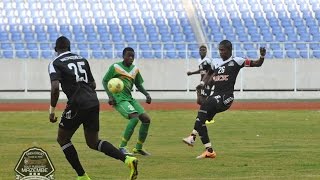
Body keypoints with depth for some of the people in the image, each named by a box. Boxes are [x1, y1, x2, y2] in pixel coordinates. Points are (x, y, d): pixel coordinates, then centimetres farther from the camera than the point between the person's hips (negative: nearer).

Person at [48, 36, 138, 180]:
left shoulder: (55, 64, 0)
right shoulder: (82, 59, 19)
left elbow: (55, 87, -15)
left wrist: (52, 109, -8)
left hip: (77, 104, -6)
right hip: (93, 102, 6)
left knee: (62, 139, 13)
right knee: (93, 142, 16)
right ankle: (128, 160, -4)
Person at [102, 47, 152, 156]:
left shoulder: (135, 69, 13)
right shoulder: (115, 67, -5)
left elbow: (138, 85, 24)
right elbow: (105, 81, -1)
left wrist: (147, 94, 6)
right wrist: (110, 96, -14)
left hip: (129, 98, 7)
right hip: (119, 99, -7)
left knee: (146, 119, -2)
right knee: (135, 117, -27)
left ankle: (139, 147, 15)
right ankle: (122, 147, -22)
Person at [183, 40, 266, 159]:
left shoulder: (236, 61, -1)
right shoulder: (215, 62, 15)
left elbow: (257, 64, -1)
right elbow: (209, 74, 34)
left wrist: (262, 56, -21)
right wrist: (203, 83, 16)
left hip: (226, 97, -7)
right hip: (215, 95, 7)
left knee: (205, 105, -31)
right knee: (201, 121, -3)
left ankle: (193, 137, -33)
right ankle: (209, 151, 5)